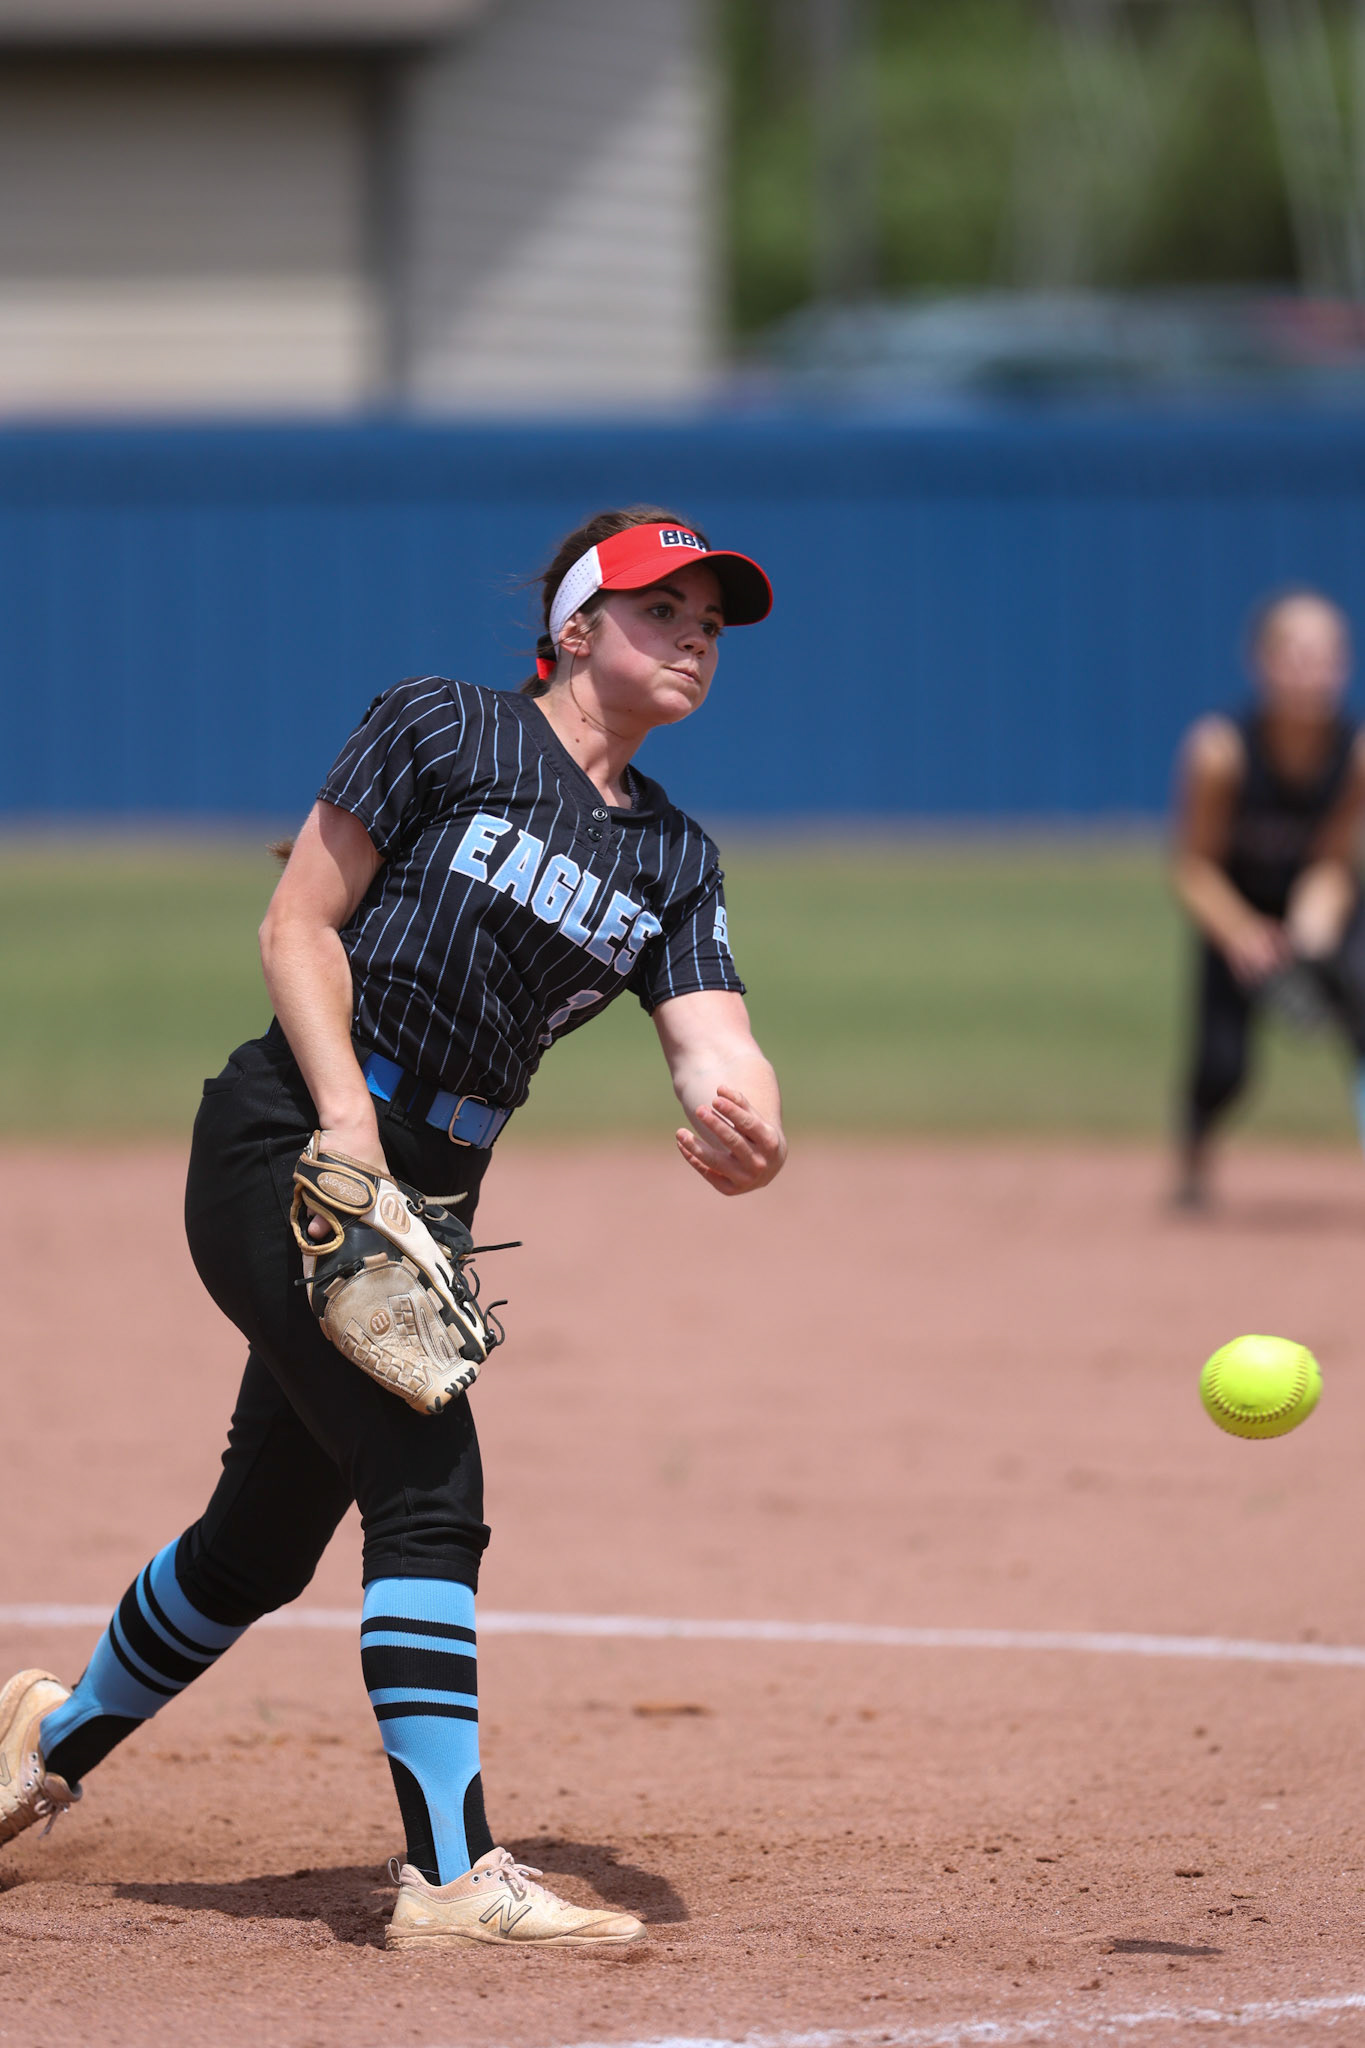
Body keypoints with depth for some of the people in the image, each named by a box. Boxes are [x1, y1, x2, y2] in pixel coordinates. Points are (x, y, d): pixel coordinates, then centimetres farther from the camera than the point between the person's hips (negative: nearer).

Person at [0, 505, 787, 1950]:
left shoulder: (673, 859, 12)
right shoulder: (441, 730, -4)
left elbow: (712, 1042, -4)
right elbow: (297, 925, -6)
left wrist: (746, 1131, -28)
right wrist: (344, 1113, -20)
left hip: (424, 1191, 7)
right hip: (286, 1142, -7)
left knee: (271, 1533, 16)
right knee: (428, 1492, -20)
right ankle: (448, 1876, -23)